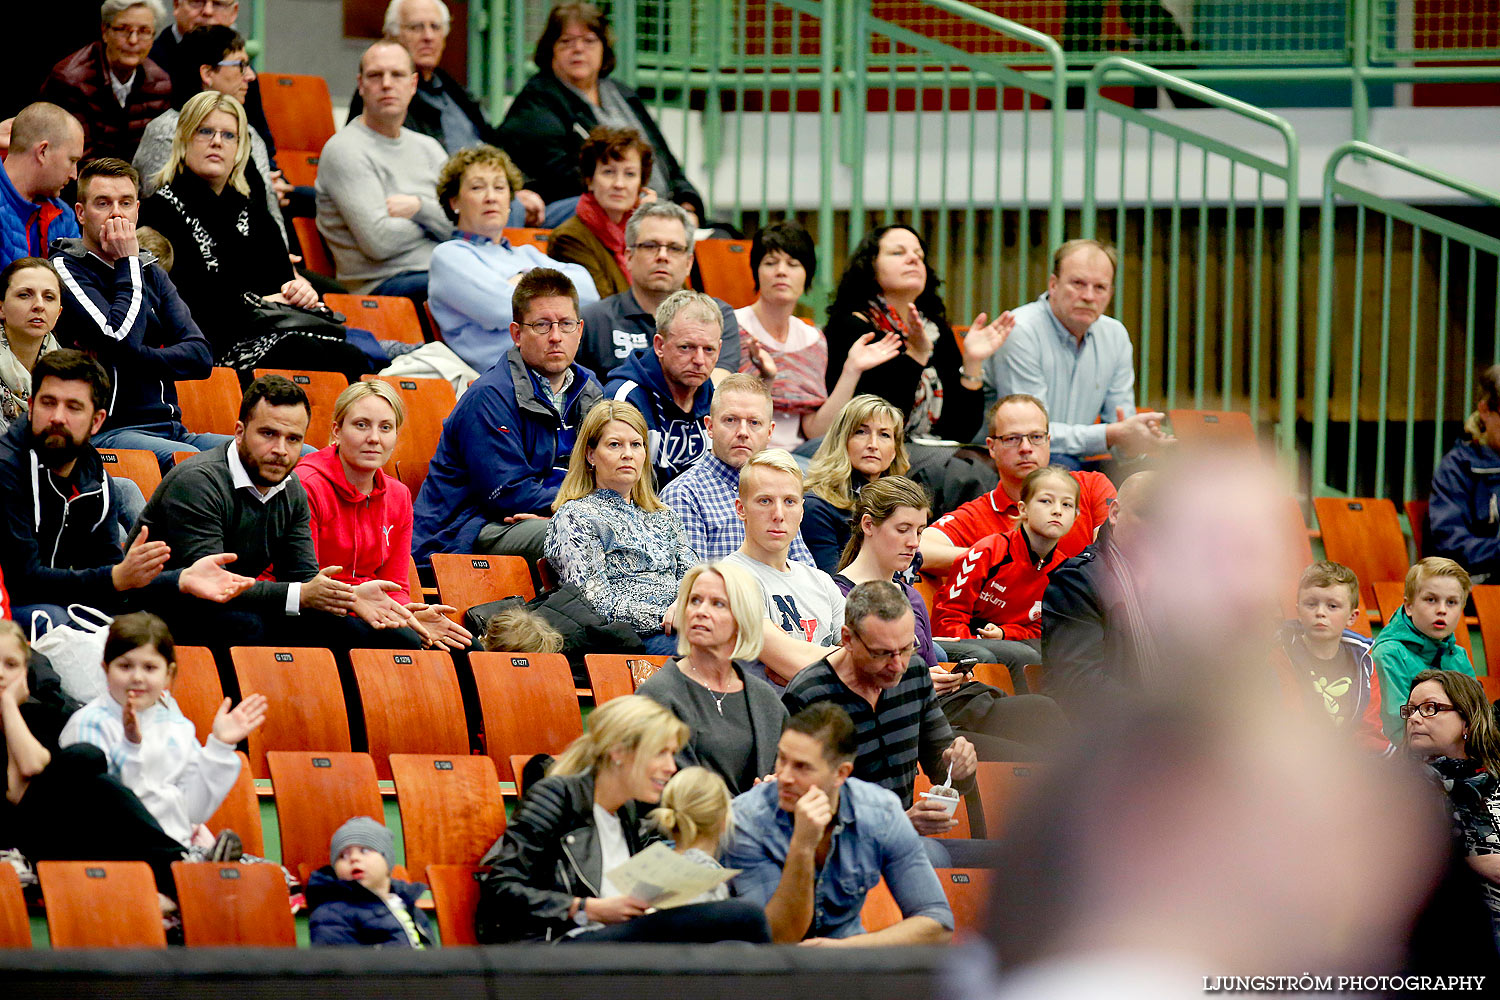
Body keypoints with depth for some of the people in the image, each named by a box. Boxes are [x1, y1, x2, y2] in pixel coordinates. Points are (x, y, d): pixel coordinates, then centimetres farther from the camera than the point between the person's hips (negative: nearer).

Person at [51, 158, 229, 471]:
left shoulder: (151, 273, 21)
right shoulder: (65, 268, 1)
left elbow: (200, 357, 10)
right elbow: (122, 338, -15)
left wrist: (133, 358, -7)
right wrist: (128, 264, -3)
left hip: (170, 429, 7)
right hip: (106, 433, -7)